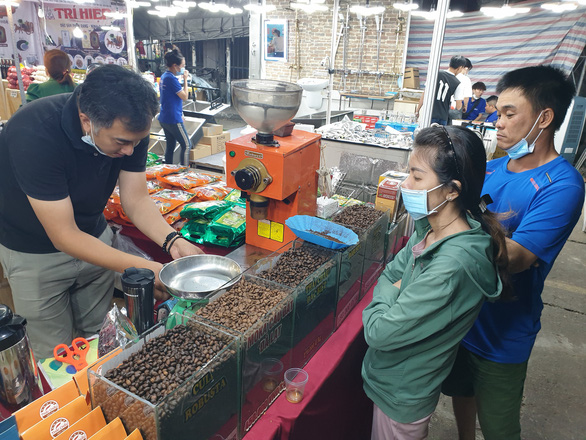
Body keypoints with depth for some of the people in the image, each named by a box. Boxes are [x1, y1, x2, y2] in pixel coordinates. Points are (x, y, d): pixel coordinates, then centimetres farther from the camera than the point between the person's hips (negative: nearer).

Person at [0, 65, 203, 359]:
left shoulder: (131, 128, -18)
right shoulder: (34, 134, -34)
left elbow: (136, 199, -12)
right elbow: (64, 236, -31)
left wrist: (171, 240, -29)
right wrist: (140, 268, -37)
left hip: (94, 238, 5)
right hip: (35, 252, -4)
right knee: (55, 355, 8)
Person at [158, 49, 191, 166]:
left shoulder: (164, 76, 13)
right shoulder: (171, 78, -18)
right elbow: (184, 96, -14)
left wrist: (180, 115, 20)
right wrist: (185, 79, -6)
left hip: (164, 118, 10)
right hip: (173, 119, -10)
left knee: (170, 146, 16)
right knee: (186, 145, -3)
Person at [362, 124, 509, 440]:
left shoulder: (452, 266, -36)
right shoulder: (430, 229, -9)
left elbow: (378, 331, -30)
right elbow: (391, 273, 4)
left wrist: (387, 294, -13)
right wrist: (395, 296, -14)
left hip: (402, 394, -7)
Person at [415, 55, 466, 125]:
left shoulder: (436, 74, -3)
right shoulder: (457, 83, -3)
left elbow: (425, 94, -3)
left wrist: (417, 110, 5)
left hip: (430, 114, 0)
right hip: (443, 117, 0)